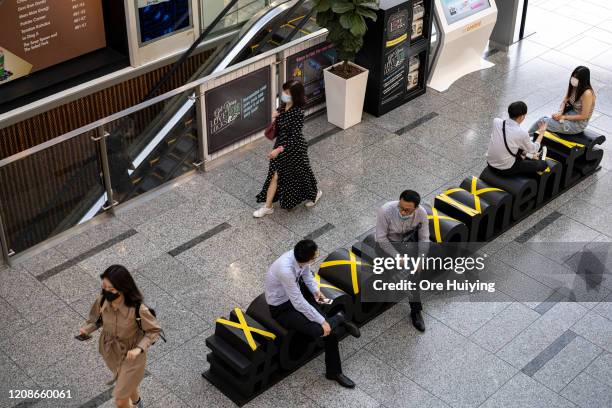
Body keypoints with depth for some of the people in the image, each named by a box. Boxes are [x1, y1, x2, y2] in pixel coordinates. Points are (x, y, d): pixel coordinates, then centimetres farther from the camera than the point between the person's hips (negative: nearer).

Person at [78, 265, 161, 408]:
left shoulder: (138, 309, -35)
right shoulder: (101, 301, -22)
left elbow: (154, 330, -19)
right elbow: (97, 320, -1)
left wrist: (139, 348, -32)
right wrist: (86, 329, -21)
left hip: (131, 355, -4)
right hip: (110, 352, 4)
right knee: (127, 383, 33)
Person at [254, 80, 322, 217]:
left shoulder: (298, 112, -28)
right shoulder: (284, 106, -4)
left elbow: (294, 137, -27)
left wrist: (279, 149, -31)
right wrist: (275, 118, -13)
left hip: (293, 148, -7)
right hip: (281, 145, 7)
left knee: (299, 174, 16)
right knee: (275, 176, 11)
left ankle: (314, 193, 45)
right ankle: (268, 207, 21)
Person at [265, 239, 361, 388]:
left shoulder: (300, 256, -16)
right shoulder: (285, 270, -38)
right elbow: (298, 303, -30)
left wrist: (315, 290, -6)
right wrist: (322, 321, -23)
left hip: (295, 297, 7)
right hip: (281, 309, -7)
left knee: (330, 329, -7)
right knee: (318, 330, -27)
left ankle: (334, 372, 8)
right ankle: (339, 318, 5)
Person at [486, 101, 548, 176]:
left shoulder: (496, 121, -10)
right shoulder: (522, 134, -21)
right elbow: (533, 149, 0)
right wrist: (541, 133, 14)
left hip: (490, 163, 6)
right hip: (505, 169, -5)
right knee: (543, 164, 11)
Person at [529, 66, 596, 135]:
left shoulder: (587, 94, -27)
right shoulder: (573, 86, -4)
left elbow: (584, 116, -23)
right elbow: (564, 101, 7)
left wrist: (563, 117, -18)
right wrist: (559, 113, -15)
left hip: (579, 124, -8)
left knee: (542, 122, -15)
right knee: (544, 118, -7)